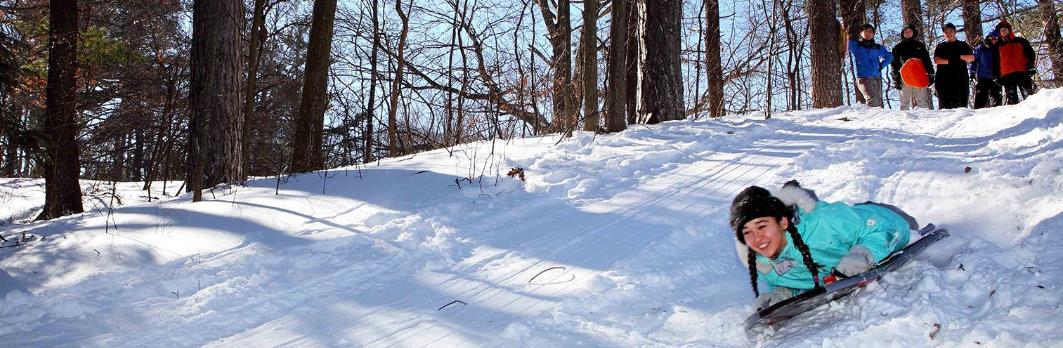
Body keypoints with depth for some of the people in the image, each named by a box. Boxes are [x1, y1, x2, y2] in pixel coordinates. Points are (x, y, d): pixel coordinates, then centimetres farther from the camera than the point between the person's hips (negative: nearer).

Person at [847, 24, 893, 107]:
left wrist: (881, 65, 17)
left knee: (879, 103, -1)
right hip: (863, 78, -4)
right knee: (872, 101, -23)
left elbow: (889, 56, 31)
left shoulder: (878, 47, 18)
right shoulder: (855, 45, 8)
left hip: (877, 78, 4)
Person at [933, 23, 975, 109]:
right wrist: (950, 61, -13)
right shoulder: (940, 47, 18)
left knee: (961, 104, -8)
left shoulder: (962, 45, 19)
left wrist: (960, 56, -10)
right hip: (943, 79, 0)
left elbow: (972, 58, 8)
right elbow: (937, 60, 2)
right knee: (945, 104, -8)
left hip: (960, 79, 0)